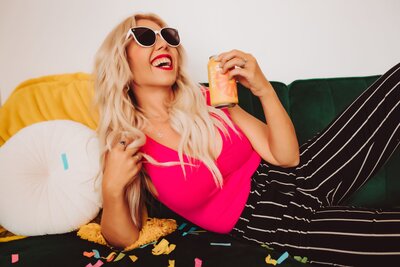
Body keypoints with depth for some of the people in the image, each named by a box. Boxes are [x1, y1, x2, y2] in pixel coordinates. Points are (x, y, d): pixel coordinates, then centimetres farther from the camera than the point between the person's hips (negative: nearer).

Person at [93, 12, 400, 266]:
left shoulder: (207, 102, -2)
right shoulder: (125, 147, -7)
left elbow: (286, 156, -4)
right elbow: (124, 238, -1)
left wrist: (263, 88, -18)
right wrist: (112, 188, -20)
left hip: (299, 176, 4)